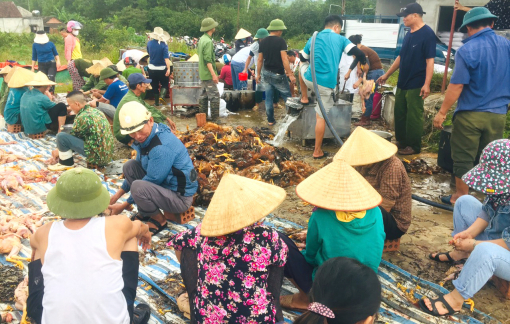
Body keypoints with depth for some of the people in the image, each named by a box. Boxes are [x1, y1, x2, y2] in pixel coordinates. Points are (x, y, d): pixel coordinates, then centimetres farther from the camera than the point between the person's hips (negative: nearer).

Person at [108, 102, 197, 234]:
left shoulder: (163, 147, -29)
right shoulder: (145, 136, 1)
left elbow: (152, 180, -22)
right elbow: (137, 168, 18)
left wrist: (124, 205, -11)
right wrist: (117, 195, 16)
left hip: (181, 197, -9)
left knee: (138, 187, -31)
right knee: (129, 166, 3)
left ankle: (159, 220, -2)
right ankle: (144, 213, 11)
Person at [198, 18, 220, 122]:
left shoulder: (202, 39, 12)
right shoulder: (208, 41, -18)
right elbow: (208, 60, -23)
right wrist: (213, 74, -24)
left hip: (202, 74, 10)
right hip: (208, 74, -10)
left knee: (204, 95, 14)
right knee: (214, 96, -5)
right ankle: (215, 118, -2)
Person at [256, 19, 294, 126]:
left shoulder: (263, 42, 5)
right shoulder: (280, 41, -11)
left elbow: (260, 60, 7)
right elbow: (284, 59, -17)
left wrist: (258, 74, 15)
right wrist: (290, 74, -15)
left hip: (266, 73, 5)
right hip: (278, 74, -5)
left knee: (268, 97, 9)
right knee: (287, 96, 6)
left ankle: (270, 120, 14)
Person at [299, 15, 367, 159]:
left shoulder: (313, 39, 15)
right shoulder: (340, 39, 6)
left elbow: (303, 59, 26)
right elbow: (359, 53, -3)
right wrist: (364, 63, 19)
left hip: (309, 79, 3)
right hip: (326, 84, -3)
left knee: (302, 66, 36)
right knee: (321, 117, 5)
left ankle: (304, 97, 40)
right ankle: (318, 151, 10)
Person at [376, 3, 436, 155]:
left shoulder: (427, 33, -13)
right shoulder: (409, 34, 12)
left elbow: (430, 60, -18)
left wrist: (427, 84, -24)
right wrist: (387, 75, 21)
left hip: (416, 85, -8)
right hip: (402, 83, 8)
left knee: (414, 116, -1)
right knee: (399, 113, 13)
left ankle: (414, 146, 11)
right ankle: (401, 142, 26)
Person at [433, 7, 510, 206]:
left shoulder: (467, 50, -12)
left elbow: (457, 86, -16)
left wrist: (442, 112, -10)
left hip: (470, 114, -5)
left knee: (463, 158, 7)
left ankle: (460, 198, 17)